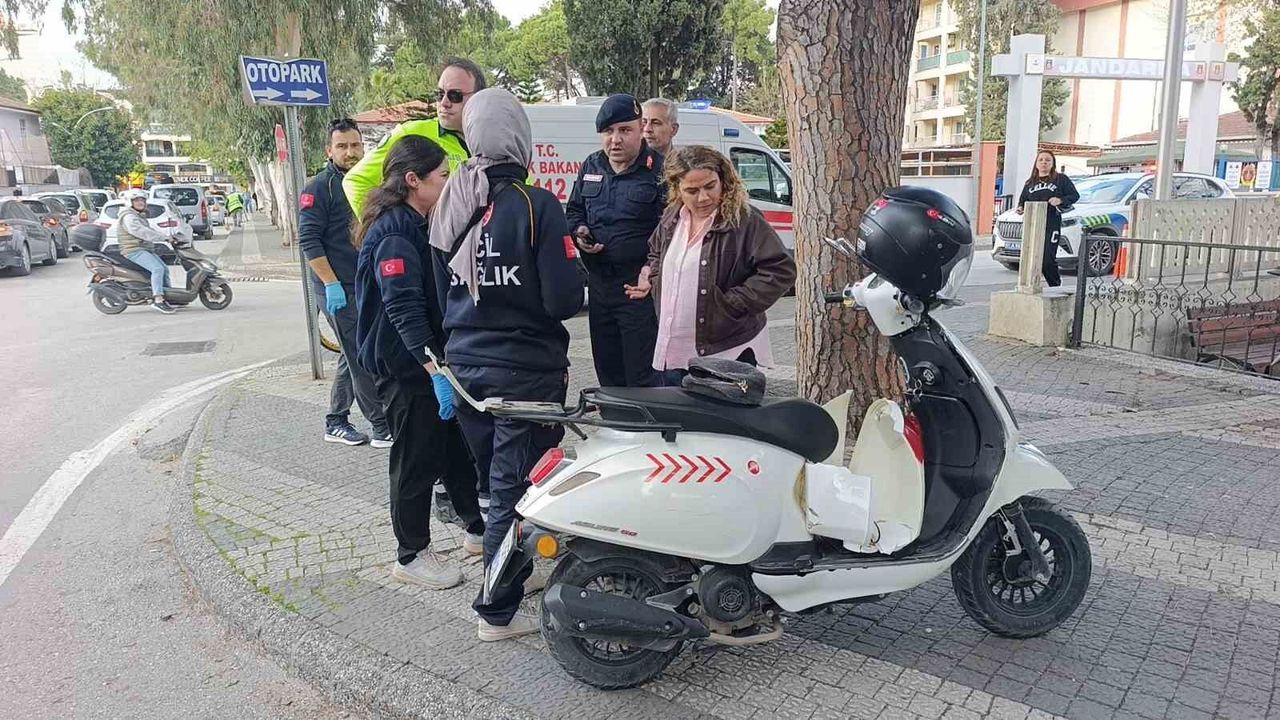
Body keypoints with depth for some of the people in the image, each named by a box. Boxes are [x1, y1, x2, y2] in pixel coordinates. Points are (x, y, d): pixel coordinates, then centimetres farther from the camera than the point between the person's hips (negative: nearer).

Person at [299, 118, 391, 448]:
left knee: (354, 357, 12)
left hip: (368, 285, 8)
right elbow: (309, 239, -14)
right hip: (338, 289, -8)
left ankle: (336, 423, 23)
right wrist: (331, 284, -20)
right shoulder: (320, 186, -7)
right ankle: (383, 427, -2)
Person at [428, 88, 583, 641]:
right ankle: (498, 612, 12)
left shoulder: (448, 208, 3)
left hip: (464, 363, 6)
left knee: (494, 480, 21)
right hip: (526, 370, -6)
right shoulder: (536, 206, -16)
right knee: (515, 490, 3)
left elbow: (440, 292, 10)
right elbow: (566, 299, -17)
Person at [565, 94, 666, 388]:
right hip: (599, 284, 7)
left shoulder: (660, 170, -10)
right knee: (607, 372, 19)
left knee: (642, 378, -2)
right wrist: (579, 231, 2)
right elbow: (573, 209, 24)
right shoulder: (591, 166, 10)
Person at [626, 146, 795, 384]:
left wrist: (733, 304, -17)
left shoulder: (745, 220, -12)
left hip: (729, 355, -6)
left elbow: (781, 270, -16)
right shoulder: (671, 219, 9)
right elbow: (656, 253, 30)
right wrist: (651, 276, 8)